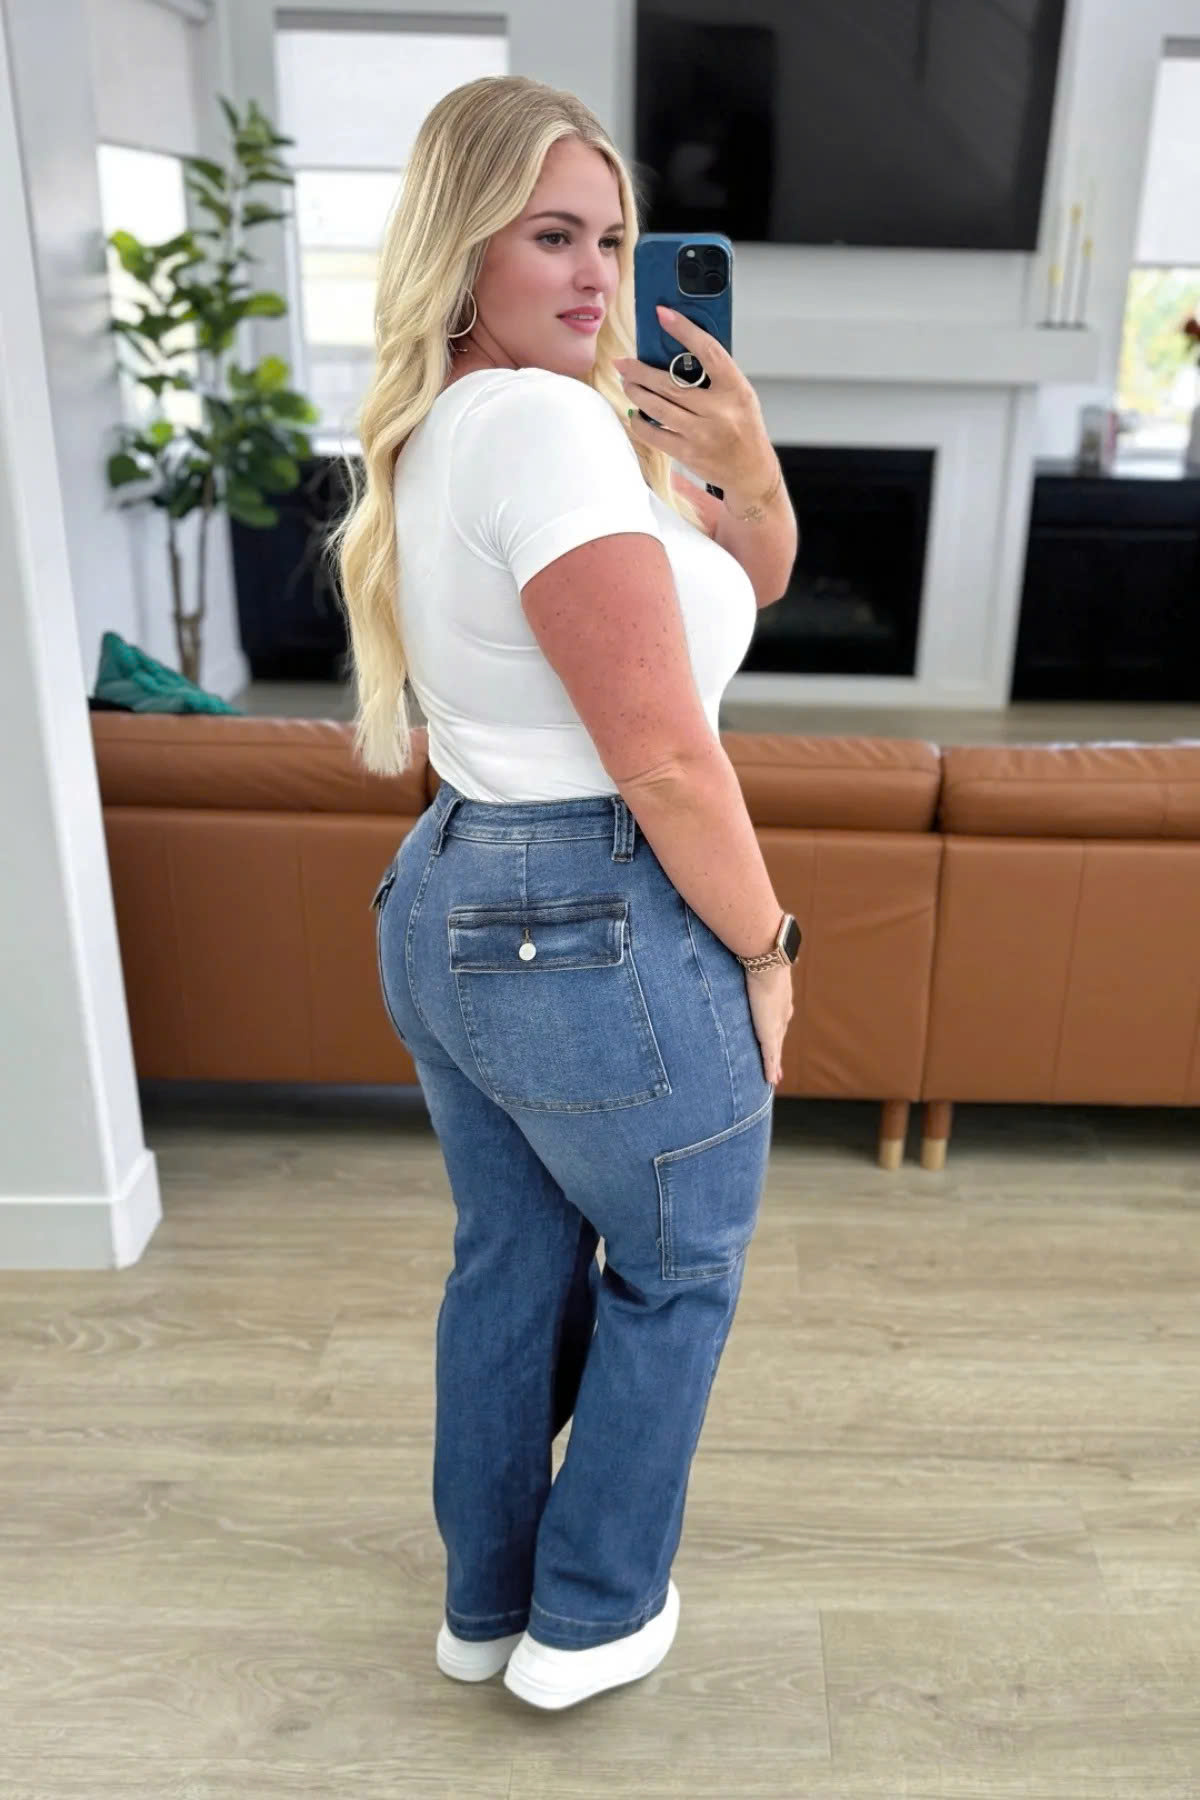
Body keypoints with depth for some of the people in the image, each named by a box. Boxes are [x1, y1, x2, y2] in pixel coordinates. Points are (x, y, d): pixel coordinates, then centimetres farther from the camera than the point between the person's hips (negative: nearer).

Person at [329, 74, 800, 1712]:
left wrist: (747, 475, -6)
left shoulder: (437, 432, 12)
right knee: (680, 1272, 16)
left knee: (510, 1267, 22)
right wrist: (764, 952, -9)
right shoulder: (547, 422, -19)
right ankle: (590, 1620, 34)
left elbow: (743, 587, 14)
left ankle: (487, 1603, 42)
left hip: (448, 911, 9)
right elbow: (665, 758, -21)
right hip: (603, 938, -9)